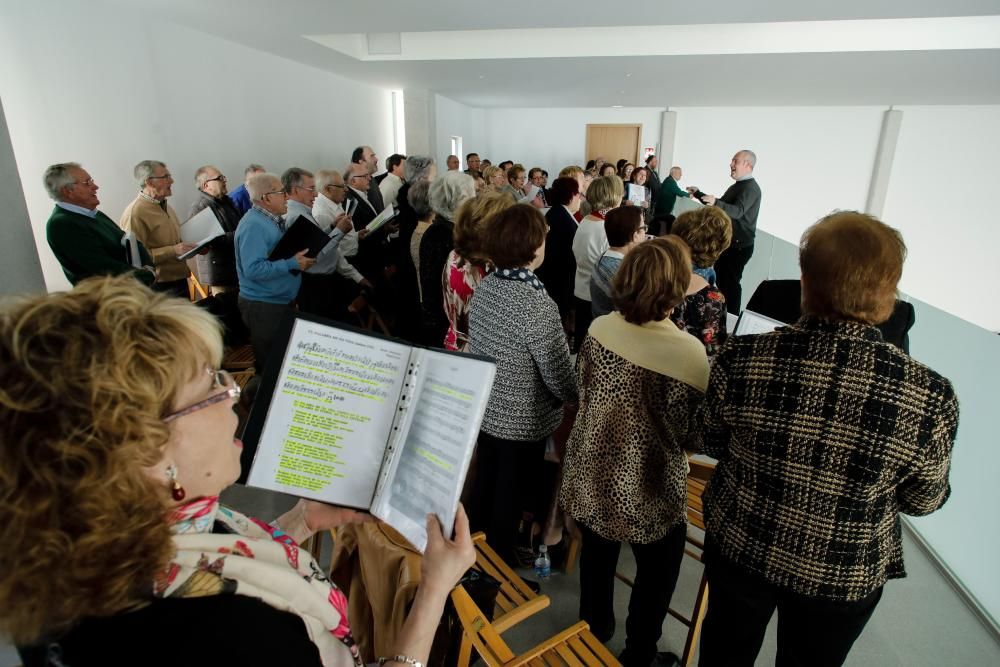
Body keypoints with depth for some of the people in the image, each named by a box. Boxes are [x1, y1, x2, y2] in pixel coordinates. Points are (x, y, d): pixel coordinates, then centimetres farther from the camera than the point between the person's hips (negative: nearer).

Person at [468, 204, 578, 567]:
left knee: (484, 488, 25)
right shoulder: (537, 304, -28)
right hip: (522, 422, -7)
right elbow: (559, 376, -22)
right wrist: (580, 398, -2)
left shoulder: (484, 288, -5)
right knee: (510, 500, 14)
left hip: (484, 409, 7)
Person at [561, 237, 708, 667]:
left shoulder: (598, 328, -12)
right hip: (648, 490, -4)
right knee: (654, 577, 23)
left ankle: (593, 630, 52)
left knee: (597, 557, 28)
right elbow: (695, 438, -15)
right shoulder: (690, 353, -25)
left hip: (590, 475, 5)